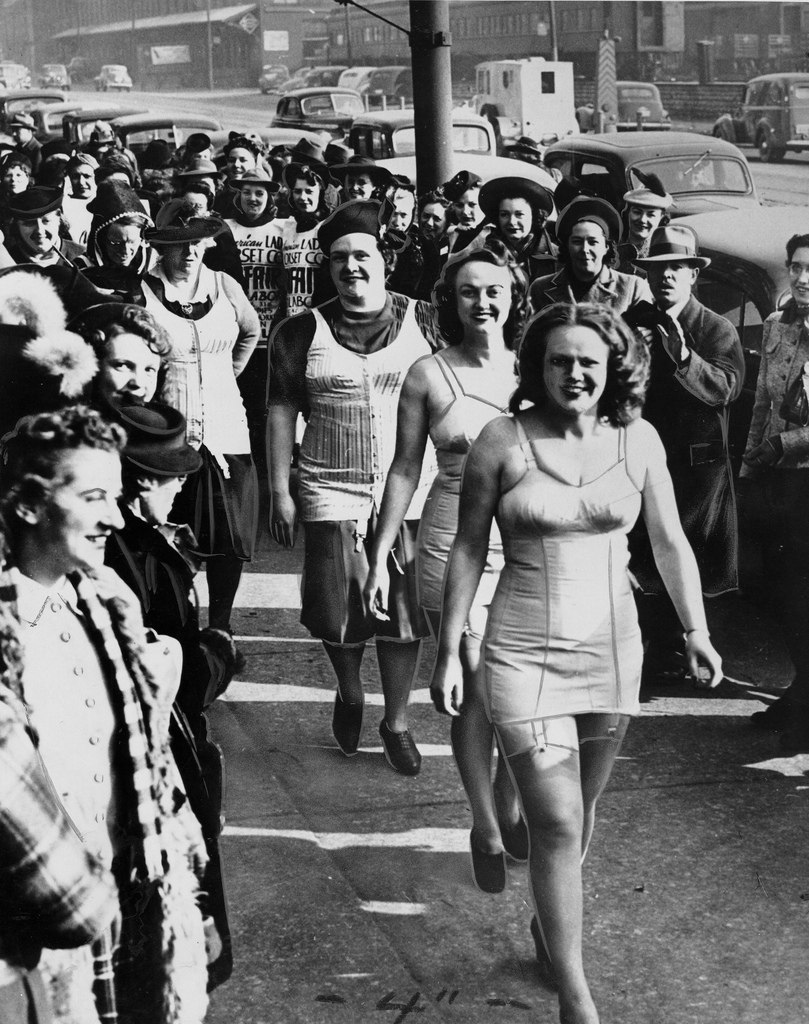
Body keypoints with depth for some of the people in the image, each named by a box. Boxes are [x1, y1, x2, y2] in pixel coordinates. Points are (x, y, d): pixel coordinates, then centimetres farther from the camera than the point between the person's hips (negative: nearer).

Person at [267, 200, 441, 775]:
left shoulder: (424, 323, 3)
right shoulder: (302, 334, 2)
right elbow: (282, 412, 4)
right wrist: (281, 493, 0)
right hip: (332, 494, 0)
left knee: (404, 609, 4)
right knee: (339, 611, 3)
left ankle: (397, 721, 22)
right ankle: (349, 694, 34)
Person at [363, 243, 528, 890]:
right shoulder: (429, 375, -2)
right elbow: (406, 469, 3)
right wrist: (379, 556, 1)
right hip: (456, 545, -2)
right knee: (476, 693, 0)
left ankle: (510, 809, 29)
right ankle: (486, 829, 18)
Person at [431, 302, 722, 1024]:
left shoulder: (638, 440, -1)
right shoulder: (503, 441, -9)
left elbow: (671, 542, 8)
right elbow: (469, 550, -3)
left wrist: (696, 629, 4)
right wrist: (449, 652, -3)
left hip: (612, 648, 3)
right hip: (524, 652, -3)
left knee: (581, 807, 17)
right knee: (558, 825, -7)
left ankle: (549, 925, 43)